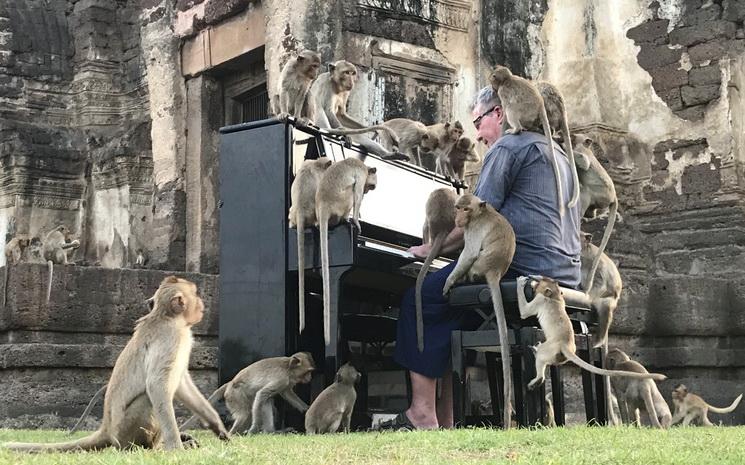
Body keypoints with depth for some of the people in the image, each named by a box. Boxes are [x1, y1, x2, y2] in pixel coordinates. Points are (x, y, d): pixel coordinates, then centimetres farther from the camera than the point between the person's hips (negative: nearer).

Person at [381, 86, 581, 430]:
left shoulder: (507, 147, -3)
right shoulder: (555, 152, 27)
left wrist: (430, 249, 5)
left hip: (524, 273, -10)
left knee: (419, 300, -3)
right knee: (451, 312, 18)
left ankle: (422, 415, -9)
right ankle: (444, 421, 9)